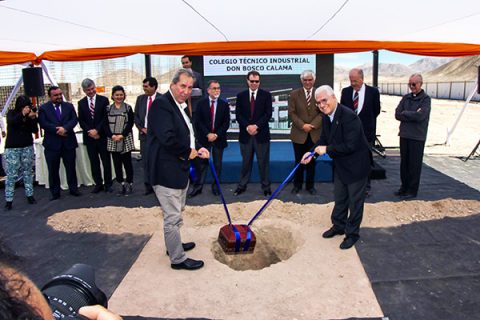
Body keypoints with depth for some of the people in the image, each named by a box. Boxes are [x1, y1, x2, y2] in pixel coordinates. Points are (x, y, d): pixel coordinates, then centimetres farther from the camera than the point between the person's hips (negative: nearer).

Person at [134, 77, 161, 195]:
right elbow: (136, 116, 12)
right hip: (144, 133, 4)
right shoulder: (140, 99, 11)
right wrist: (142, 128, -3)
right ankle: (148, 186, 10)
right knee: (146, 161, 4)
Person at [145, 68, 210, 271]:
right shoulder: (161, 105, -18)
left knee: (176, 213, 25)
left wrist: (196, 150, 5)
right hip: (166, 172, -11)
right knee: (172, 217, 1)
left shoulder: (181, 106, 13)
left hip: (179, 170, 11)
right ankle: (178, 259, 15)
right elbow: (167, 138, -30)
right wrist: (188, 152, -16)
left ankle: (174, 245, 44)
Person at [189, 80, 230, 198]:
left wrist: (216, 135, -11)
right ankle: (198, 187, 8)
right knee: (201, 164, 2)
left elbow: (226, 123, -1)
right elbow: (198, 122, -3)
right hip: (204, 138, -1)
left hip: (219, 138, 1)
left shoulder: (224, 104, 3)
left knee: (217, 164, 7)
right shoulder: (201, 103, 2)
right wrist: (208, 134, -13)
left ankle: (215, 186, 18)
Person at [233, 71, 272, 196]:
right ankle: (242, 185, 20)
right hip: (245, 134, 1)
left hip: (262, 134, -1)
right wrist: (247, 126, -13)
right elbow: (238, 114, 1)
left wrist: (256, 126, -16)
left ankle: (266, 187, 15)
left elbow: (268, 114, -5)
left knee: (264, 162, 5)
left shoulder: (266, 95, 2)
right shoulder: (241, 95, 7)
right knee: (246, 161, 10)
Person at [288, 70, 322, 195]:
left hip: (315, 134, 1)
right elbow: (291, 113, -4)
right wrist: (302, 125, -15)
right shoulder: (294, 94, 2)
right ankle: (297, 185, 22)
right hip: (299, 134, -1)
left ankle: (310, 185, 22)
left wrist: (312, 125, -14)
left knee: (312, 161, 10)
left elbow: (323, 112, -2)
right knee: (299, 161, 8)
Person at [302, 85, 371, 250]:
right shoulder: (327, 116, -2)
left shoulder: (349, 116, -29)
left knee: (355, 201, 8)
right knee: (339, 199, 22)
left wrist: (327, 149, -25)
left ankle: (352, 233, 24)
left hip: (356, 165, -8)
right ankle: (338, 226, 41)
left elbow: (350, 146, -31)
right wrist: (312, 152, -7)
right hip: (340, 165, 8)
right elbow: (324, 139, 9)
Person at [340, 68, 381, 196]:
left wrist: (366, 121, 9)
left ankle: (366, 187, 22)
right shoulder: (345, 91, 1)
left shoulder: (373, 92, -5)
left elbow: (376, 111, 5)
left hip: (366, 132, -1)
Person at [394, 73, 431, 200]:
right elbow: (397, 114, 1)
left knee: (414, 164, 2)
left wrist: (405, 113, -6)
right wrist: (412, 115, -9)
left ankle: (412, 191, 12)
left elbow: (420, 116, -18)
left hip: (417, 137, -5)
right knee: (404, 163, 11)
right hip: (404, 135, 5)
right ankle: (404, 187, 24)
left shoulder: (426, 99, -5)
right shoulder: (406, 98, 9)